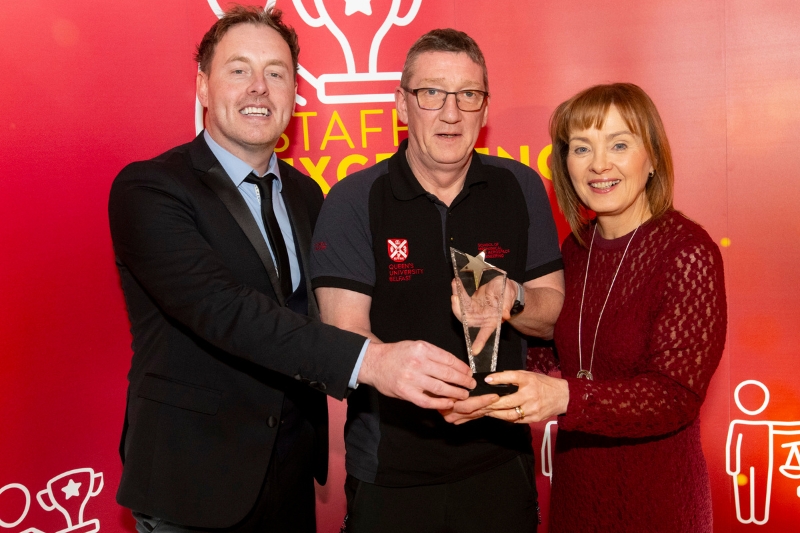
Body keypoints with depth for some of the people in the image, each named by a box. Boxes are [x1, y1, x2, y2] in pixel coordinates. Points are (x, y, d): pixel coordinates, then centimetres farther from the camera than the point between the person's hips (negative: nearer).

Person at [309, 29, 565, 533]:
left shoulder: (520, 187, -1)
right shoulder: (354, 201, -9)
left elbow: (556, 312, 3)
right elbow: (345, 334, -14)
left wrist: (512, 299, -19)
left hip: (500, 459, 2)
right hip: (389, 471, -2)